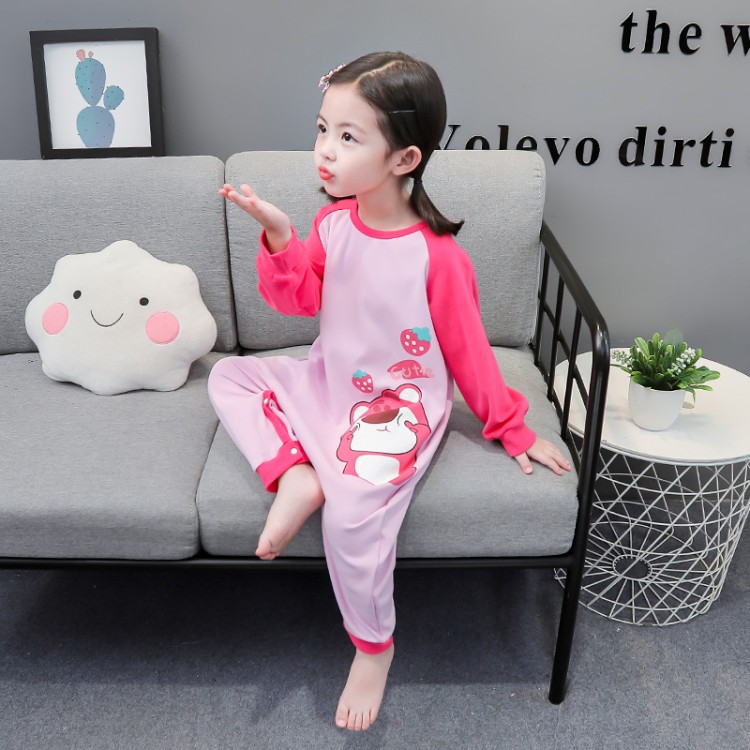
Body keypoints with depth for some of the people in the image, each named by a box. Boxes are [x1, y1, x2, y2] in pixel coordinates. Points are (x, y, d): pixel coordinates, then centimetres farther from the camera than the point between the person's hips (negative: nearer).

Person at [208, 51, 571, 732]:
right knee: (230, 377, 6)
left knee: (353, 517, -26)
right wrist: (279, 235, -13)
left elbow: (468, 350, -12)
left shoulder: (437, 256, -21)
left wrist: (513, 430, -6)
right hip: (327, 383, 7)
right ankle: (295, 476, -10)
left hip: (395, 409, -7)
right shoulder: (333, 222, -3)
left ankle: (374, 648, 3)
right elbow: (301, 299, 4)